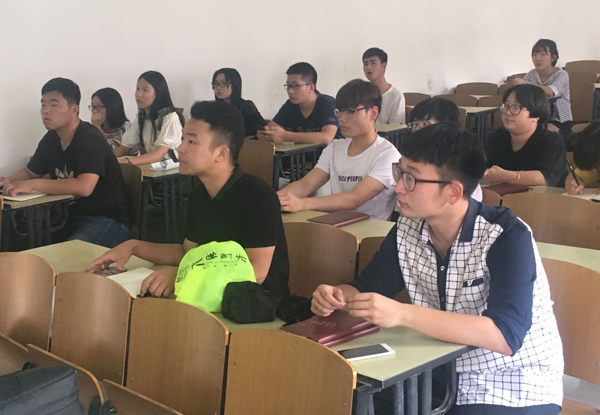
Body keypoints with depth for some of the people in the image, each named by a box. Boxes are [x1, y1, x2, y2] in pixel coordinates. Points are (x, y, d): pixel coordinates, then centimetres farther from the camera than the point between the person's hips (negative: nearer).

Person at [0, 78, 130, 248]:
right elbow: (29, 172, 21)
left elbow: (84, 187, -33)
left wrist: (33, 184, -33)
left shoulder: (90, 139, -18)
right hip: (71, 215, 8)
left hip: (108, 219, -8)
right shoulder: (51, 139, 8)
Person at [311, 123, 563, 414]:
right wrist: (337, 296, -17)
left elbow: (506, 336, -31)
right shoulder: (407, 229, -3)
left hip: (518, 389, -6)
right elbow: (366, 288, 8)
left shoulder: (507, 236, -21)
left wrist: (403, 315, -37)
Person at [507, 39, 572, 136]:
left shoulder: (561, 75, -11)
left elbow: (550, 92, -32)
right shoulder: (532, 74, 5)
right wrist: (514, 85, -32)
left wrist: (524, 83, -46)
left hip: (560, 121, -4)